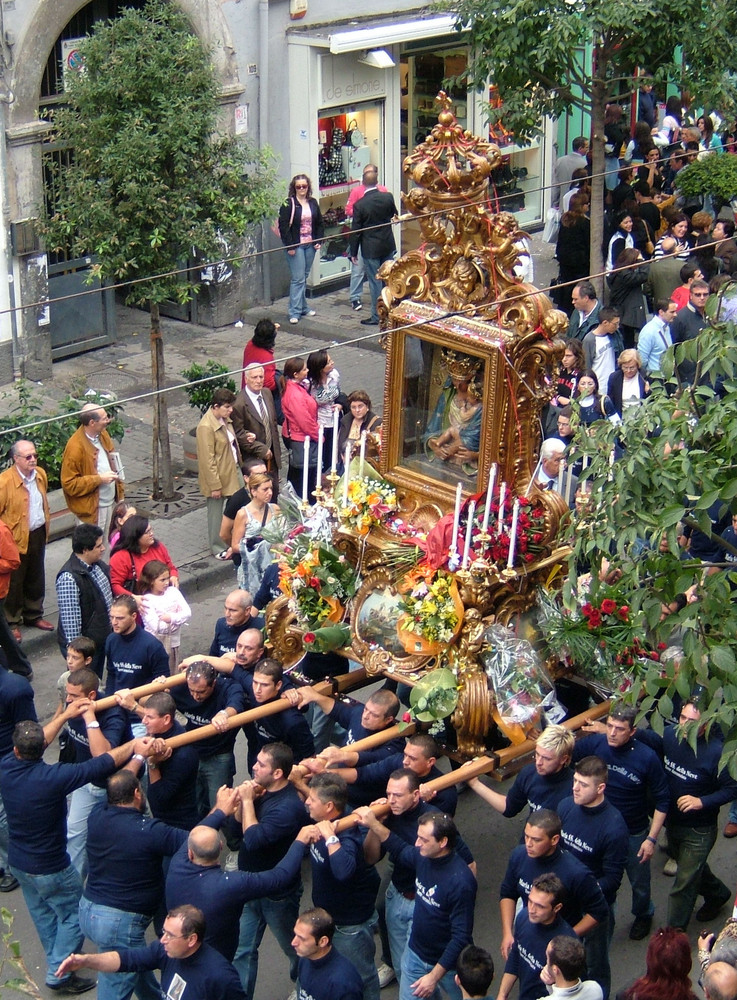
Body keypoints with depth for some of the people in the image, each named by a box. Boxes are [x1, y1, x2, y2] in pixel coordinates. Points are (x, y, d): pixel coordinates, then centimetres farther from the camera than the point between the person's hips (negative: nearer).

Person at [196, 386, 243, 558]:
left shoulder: (225, 419, 3)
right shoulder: (206, 427, -24)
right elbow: (207, 459, -23)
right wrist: (215, 485, -21)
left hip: (233, 470, 8)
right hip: (217, 476, -8)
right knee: (216, 513, 7)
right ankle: (217, 548, 23)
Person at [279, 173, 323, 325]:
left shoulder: (313, 203, 10)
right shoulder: (288, 204, -7)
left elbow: (320, 224, 16)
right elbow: (283, 226, -11)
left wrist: (318, 241, 4)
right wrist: (289, 246, -16)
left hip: (310, 245, 5)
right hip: (295, 245, -5)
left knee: (304, 277, 13)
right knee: (298, 278, -8)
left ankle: (303, 307, 22)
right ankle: (295, 312, -6)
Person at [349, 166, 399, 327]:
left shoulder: (360, 205, -17)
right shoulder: (388, 197, -7)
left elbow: (355, 231, -11)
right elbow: (395, 215, 13)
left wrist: (353, 253, -2)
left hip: (370, 249, -4)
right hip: (388, 246, 4)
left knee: (375, 282, 2)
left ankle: (376, 316, 7)